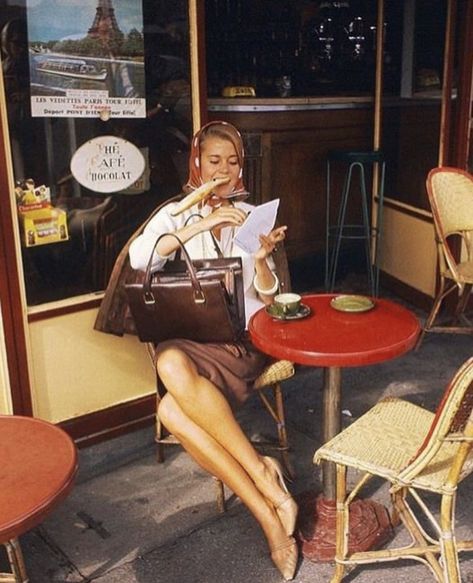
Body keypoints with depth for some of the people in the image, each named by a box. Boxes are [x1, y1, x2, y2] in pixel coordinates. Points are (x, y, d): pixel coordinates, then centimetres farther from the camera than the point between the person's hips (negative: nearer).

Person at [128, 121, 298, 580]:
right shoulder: (176, 214, 11)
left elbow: (267, 297, 7)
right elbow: (139, 256, -12)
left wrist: (262, 259, -14)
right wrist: (202, 225, -18)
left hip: (243, 338, -2)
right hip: (187, 337, 2)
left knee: (173, 409, -31)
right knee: (171, 364, -36)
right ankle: (264, 474, -27)